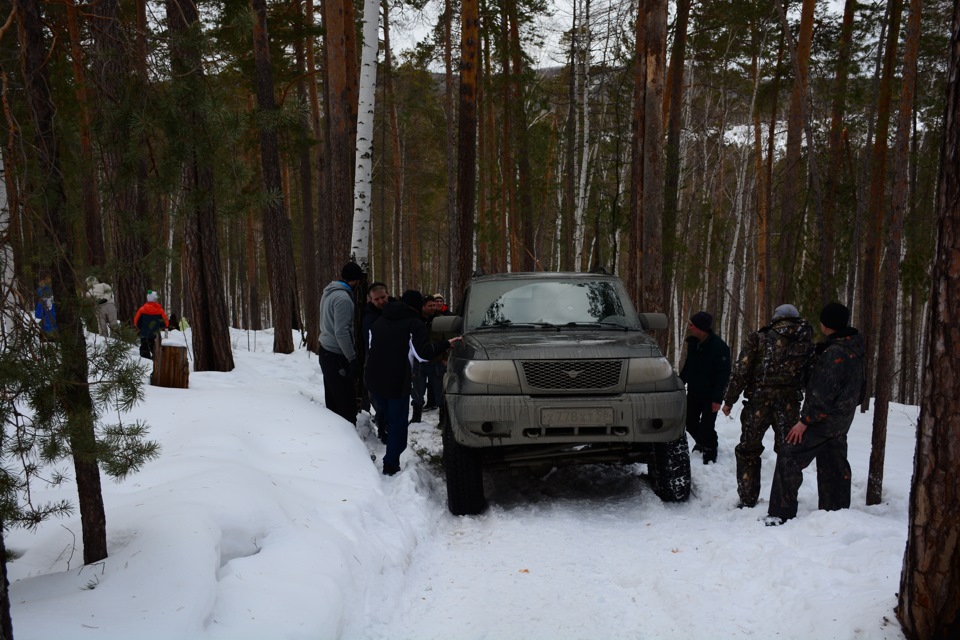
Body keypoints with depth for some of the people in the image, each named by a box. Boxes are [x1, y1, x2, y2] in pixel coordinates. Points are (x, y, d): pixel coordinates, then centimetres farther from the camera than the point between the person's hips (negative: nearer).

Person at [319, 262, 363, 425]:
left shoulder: (328, 292, 11)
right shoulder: (343, 298, -18)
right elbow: (342, 332, -22)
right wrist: (353, 359, -19)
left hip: (326, 351, 10)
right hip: (337, 356, -10)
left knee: (332, 402, 15)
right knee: (347, 404, -7)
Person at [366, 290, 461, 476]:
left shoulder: (379, 322, 14)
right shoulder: (414, 324, -7)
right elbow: (423, 353, -18)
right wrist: (447, 344, -12)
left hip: (373, 380, 6)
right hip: (396, 382, -6)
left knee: (389, 417, 22)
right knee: (398, 422, 4)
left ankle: (390, 461, 27)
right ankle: (391, 465, 3)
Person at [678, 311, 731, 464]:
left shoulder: (719, 347, -21)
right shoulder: (692, 342, -1)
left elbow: (723, 374, -19)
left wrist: (717, 398, -20)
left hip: (710, 395, -6)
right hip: (693, 392, 6)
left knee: (706, 427, -4)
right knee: (690, 424, 12)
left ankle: (710, 453, 18)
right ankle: (702, 443, 39)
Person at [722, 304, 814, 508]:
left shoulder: (758, 338, 0)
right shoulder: (807, 344, 6)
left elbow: (741, 372, -5)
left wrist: (729, 400, 2)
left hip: (758, 402, -1)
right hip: (789, 404, 2)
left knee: (748, 450, 12)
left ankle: (748, 499, 13)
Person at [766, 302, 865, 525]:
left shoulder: (835, 352, -23)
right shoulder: (854, 348, 8)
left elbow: (823, 393, -25)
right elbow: (857, 388, 17)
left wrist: (804, 420, -19)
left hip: (824, 419, -10)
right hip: (841, 420, 10)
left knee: (789, 457, -6)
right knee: (834, 466, 16)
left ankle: (781, 513, -5)